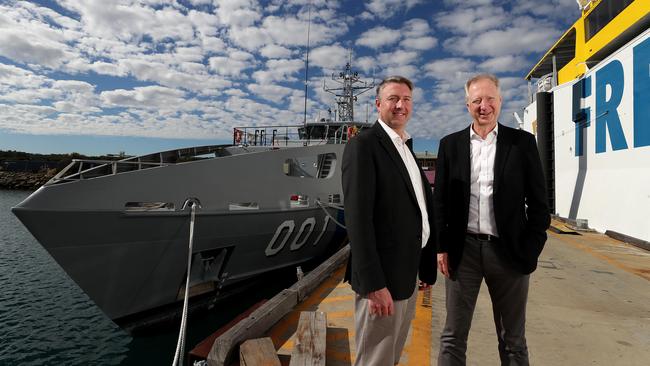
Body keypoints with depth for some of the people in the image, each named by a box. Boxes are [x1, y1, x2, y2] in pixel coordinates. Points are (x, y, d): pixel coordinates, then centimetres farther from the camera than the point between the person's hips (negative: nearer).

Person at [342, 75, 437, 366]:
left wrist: (427, 266, 14)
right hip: (382, 279, -8)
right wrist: (373, 284, -23)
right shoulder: (363, 145, -13)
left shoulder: (406, 147, 14)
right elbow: (358, 217, -20)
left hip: (408, 275, 8)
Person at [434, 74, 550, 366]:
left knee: (513, 340, 15)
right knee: (452, 337, 9)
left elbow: (538, 201, 2)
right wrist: (441, 247, -1)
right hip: (463, 250, 1)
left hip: (508, 251, 0)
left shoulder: (522, 142, 2)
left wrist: (531, 249, -5)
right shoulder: (450, 144, 5)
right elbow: (440, 200, 4)